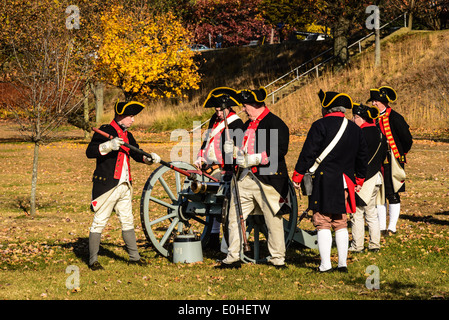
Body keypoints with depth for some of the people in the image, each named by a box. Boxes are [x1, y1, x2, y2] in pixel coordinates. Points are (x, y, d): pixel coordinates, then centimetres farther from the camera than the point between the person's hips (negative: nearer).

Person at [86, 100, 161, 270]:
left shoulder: (127, 135, 15)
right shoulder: (104, 131, -8)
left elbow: (136, 153, 25)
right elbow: (89, 152, -18)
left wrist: (149, 158, 6)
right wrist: (109, 145, -31)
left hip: (124, 186, 8)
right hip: (106, 185, -8)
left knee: (128, 221, 13)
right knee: (99, 222, -4)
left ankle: (134, 256, 21)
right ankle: (93, 260, 1)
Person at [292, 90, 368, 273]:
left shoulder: (320, 126, -9)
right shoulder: (354, 129, 11)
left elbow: (308, 153, -11)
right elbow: (362, 156, 19)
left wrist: (297, 176, -4)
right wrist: (359, 180, 28)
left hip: (323, 182, -6)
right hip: (345, 182, 6)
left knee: (323, 223, -2)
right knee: (341, 224, 12)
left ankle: (325, 264, -6)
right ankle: (343, 263, 8)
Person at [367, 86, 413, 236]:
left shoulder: (394, 118, -11)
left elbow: (407, 139, -8)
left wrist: (401, 154, 4)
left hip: (391, 162, -7)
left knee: (392, 195, -2)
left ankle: (392, 227, 4)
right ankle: (381, 226, 16)